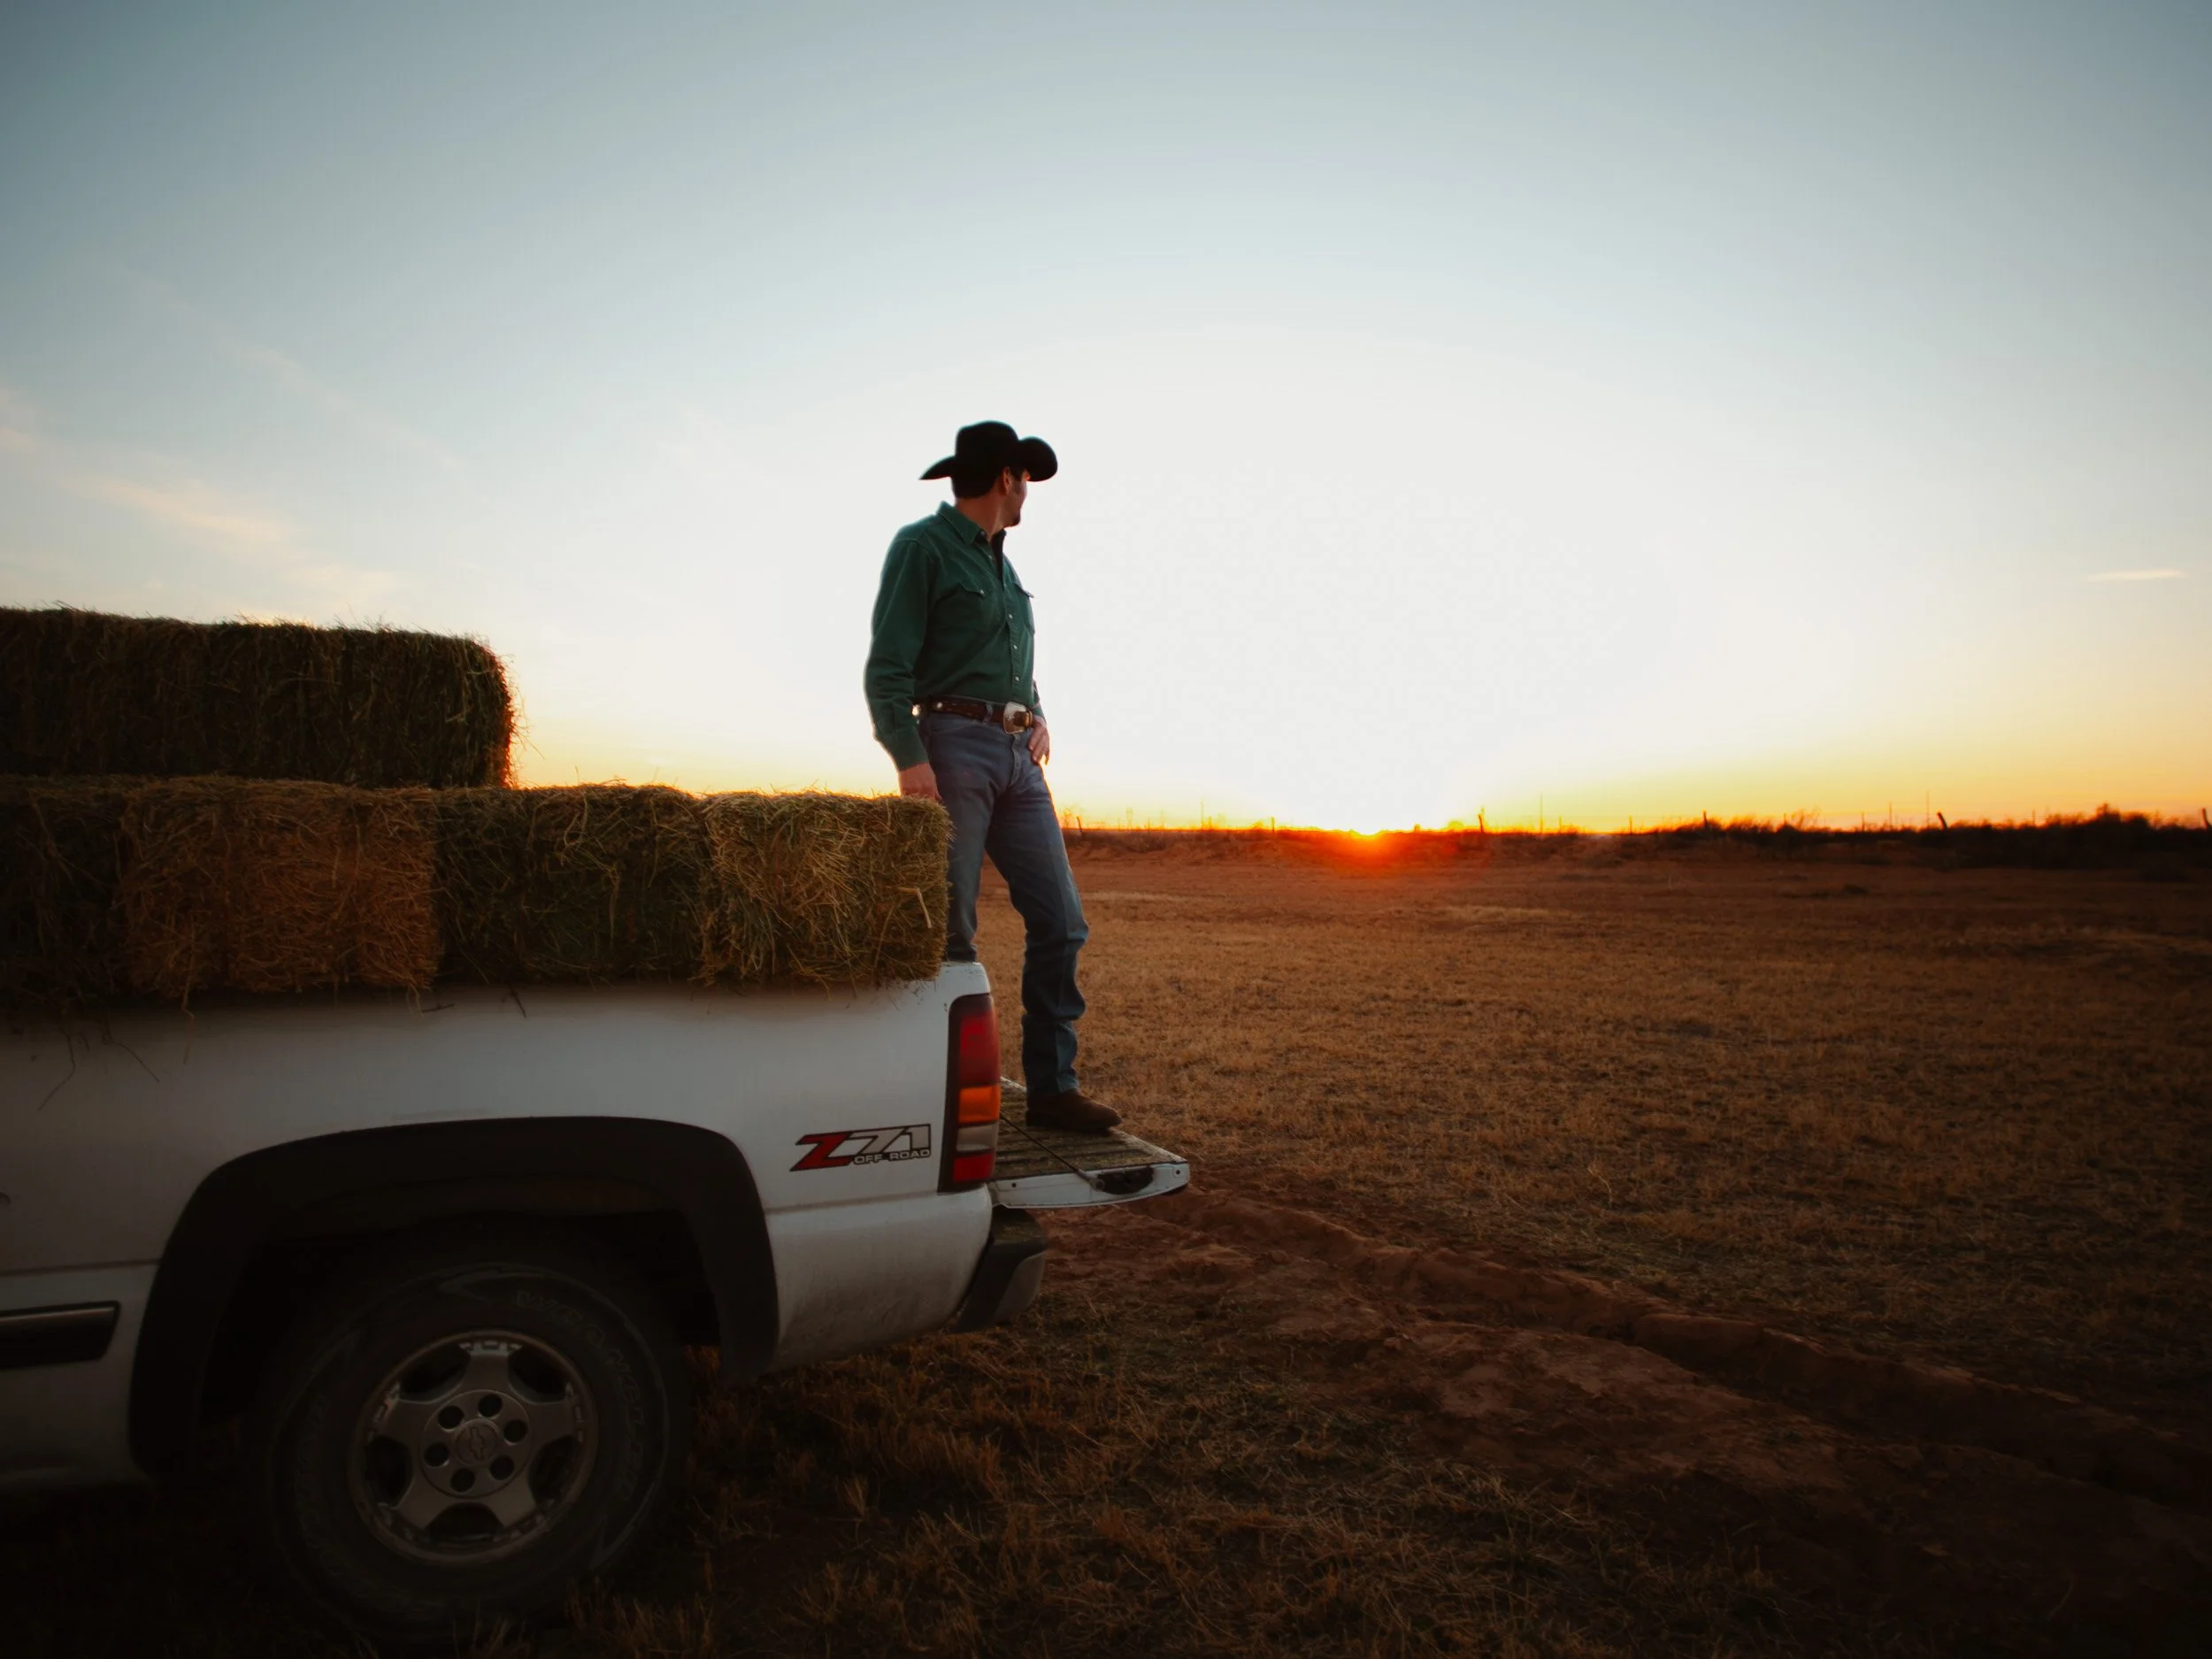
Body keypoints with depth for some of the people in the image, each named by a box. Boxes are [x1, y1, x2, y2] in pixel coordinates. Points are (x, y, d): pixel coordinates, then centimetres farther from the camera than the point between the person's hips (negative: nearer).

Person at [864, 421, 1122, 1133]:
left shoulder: (1003, 564, 22)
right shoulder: (923, 546, -1)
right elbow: (888, 668, -10)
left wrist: (1039, 719, 11)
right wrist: (909, 757, -22)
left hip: (1019, 757, 8)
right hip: (955, 745, -7)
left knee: (1060, 921, 2)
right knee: (950, 932, -5)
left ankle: (1051, 1087, 8)